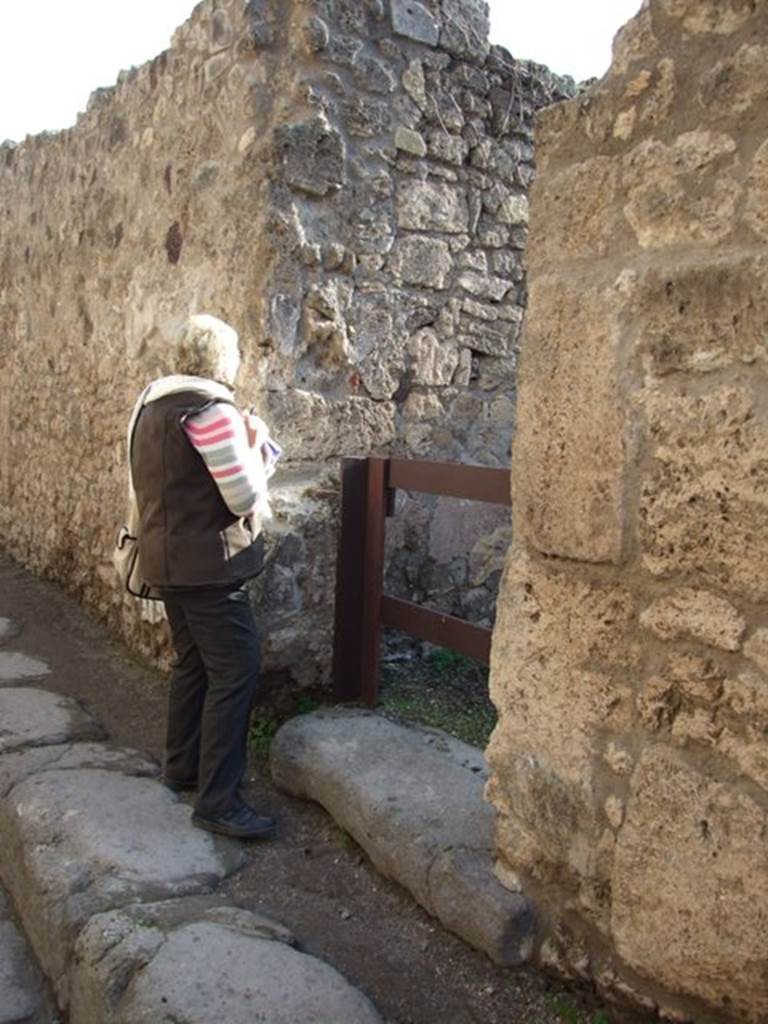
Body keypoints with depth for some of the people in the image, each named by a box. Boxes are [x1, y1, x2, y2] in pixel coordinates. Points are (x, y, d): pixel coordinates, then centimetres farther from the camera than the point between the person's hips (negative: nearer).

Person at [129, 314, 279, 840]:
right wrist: (254, 445, -2)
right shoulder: (212, 410, -18)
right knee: (237, 671, -6)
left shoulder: (151, 403, 11)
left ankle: (182, 766, 32)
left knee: (193, 663, 20)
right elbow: (247, 498, -19)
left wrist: (243, 446, 12)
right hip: (208, 563, -10)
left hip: (167, 557, 10)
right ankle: (218, 801, -3)